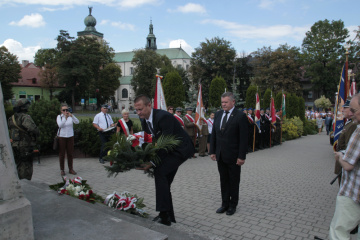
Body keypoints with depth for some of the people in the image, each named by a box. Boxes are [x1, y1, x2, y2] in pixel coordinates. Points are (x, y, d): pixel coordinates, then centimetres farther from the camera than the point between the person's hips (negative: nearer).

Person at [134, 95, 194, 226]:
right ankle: (168, 216, 21)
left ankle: (164, 214, -18)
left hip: (180, 149, -9)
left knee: (160, 172, -24)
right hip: (168, 150, 9)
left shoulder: (163, 116, -28)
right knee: (163, 179, 8)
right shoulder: (144, 120, -1)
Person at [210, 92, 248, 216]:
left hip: (233, 156, -5)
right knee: (224, 181, 14)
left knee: (234, 181, 10)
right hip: (220, 155, 5)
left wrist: (241, 156, -15)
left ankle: (233, 205, 25)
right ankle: (225, 204, 27)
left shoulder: (240, 116, -11)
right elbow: (214, 134, 11)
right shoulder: (218, 115, 7)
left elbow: (244, 138, -13)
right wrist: (212, 151, 7)